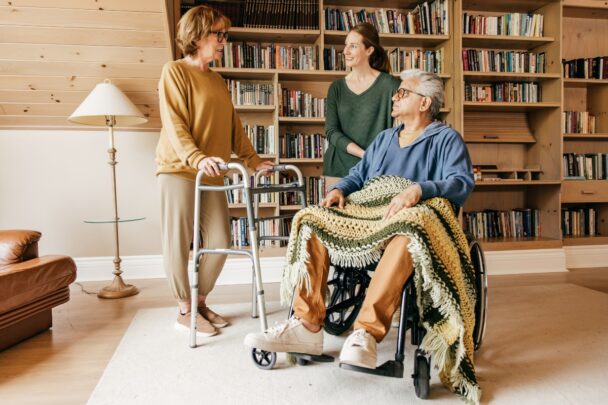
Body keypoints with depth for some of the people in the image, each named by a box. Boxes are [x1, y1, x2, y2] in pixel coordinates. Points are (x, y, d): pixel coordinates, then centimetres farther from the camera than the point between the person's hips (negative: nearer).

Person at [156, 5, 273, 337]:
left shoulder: (218, 81, 17)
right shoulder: (174, 71, -3)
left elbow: (233, 126, 20)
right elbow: (174, 124, -14)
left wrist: (253, 160, 15)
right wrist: (197, 158, -28)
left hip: (211, 173, 7)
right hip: (179, 170, -7)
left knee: (219, 242, 6)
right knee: (178, 243, 0)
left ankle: (200, 301, 23)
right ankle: (185, 310, 14)